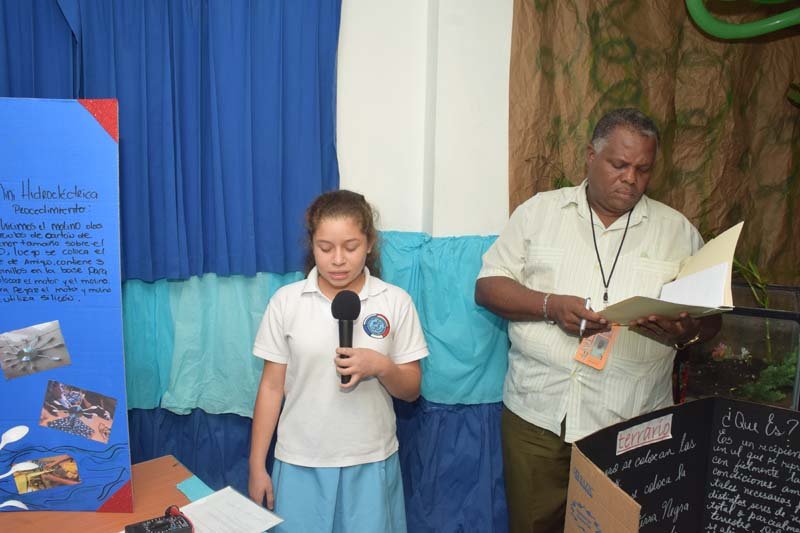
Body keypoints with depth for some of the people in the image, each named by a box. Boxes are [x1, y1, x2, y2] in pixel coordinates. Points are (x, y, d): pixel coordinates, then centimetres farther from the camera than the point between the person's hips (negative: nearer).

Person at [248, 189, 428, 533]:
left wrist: (381, 367, -22)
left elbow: (411, 390, -1)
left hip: (371, 462, 0)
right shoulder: (286, 301, -5)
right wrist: (257, 467, 2)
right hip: (300, 463, 0)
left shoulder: (395, 302, -7)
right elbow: (271, 386, 0)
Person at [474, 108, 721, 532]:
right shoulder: (539, 211, 4)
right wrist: (550, 306, -17)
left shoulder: (677, 229, 7)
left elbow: (710, 318, 9)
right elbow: (487, 286, 0)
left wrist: (685, 331, -15)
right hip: (538, 414, 0)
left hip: (635, 423, 1)